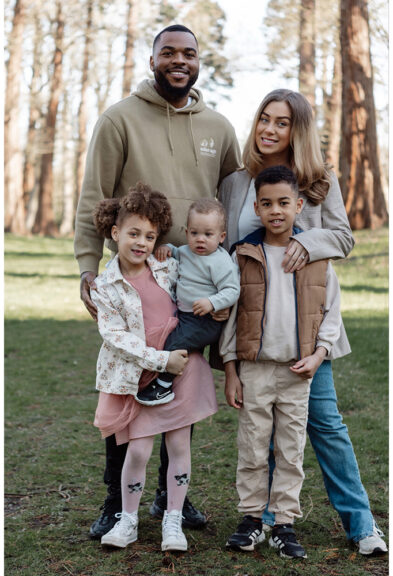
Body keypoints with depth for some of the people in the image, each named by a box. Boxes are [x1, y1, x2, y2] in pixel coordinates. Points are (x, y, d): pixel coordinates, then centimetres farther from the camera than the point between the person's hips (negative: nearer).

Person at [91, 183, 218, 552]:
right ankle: (128, 520, 17)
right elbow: (115, 336, -13)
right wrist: (161, 359, -17)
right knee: (138, 449, -3)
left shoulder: (169, 269, 3)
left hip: (181, 366, 3)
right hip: (138, 375, -2)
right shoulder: (106, 286, -6)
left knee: (179, 444, 4)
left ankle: (173, 520, 17)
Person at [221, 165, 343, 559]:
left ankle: (284, 524, 16)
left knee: (292, 452, 6)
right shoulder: (243, 255, -1)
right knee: (252, 449, 5)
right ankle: (251, 519, 20)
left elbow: (331, 310, 8)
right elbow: (230, 315, 2)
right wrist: (230, 372, 0)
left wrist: (317, 355, -5)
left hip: (299, 371, 1)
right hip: (254, 369, -1)